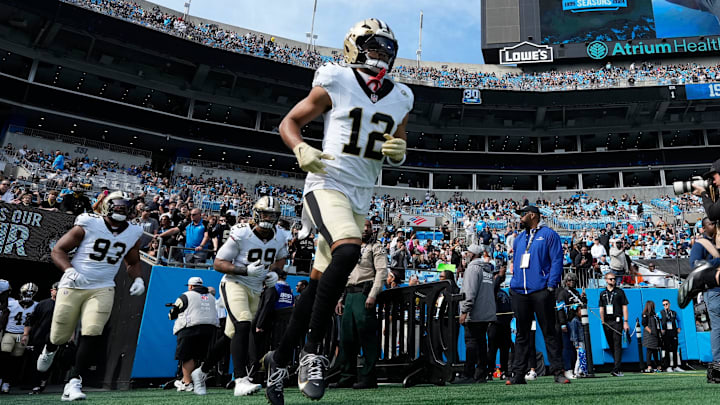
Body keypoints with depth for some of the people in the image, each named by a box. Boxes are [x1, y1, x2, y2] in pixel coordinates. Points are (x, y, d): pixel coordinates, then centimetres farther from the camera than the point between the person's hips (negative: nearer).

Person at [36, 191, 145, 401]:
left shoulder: (133, 234, 4)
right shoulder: (88, 225, -9)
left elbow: (133, 262, 20)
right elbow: (58, 250, -5)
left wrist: (138, 279, 0)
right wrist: (70, 270, -22)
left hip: (102, 289, 2)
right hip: (73, 287, -2)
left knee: (92, 334, -14)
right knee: (60, 335, 9)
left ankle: (74, 383, -6)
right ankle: (49, 349, 47)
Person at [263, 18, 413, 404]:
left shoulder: (399, 100, 12)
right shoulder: (335, 84, -2)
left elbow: (397, 155, 20)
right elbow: (289, 121, 3)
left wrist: (399, 151, -4)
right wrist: (301, 150, -17)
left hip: (361, 198, 6)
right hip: (328, 184, -5)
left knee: (318, 284, 7)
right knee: (348, 251, -32)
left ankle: (279, 359, 23)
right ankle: (312, 353, -19)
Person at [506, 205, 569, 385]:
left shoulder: (549, 234, 2)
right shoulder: (519, 238, 21)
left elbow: (557, 260, -5)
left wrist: (551, 286, -14)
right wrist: (513, 285, 11)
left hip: (541, 291, -6)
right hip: (519, 292, 6)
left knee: (549, 332, -1)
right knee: (521, 334, 8)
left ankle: (557, 371, 6)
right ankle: (518, 374, 11)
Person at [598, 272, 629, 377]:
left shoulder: (619, 292, 6)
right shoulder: (602, 293, 14)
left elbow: (624, 307, 3)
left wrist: (625, 322, -5)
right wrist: (602, 321, 7)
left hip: (617, 321, -4)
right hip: (606, 323, 4)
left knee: (617, 345, -9)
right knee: (611, 345, 9)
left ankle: (616, 369, -14)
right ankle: (617, 364, 22)